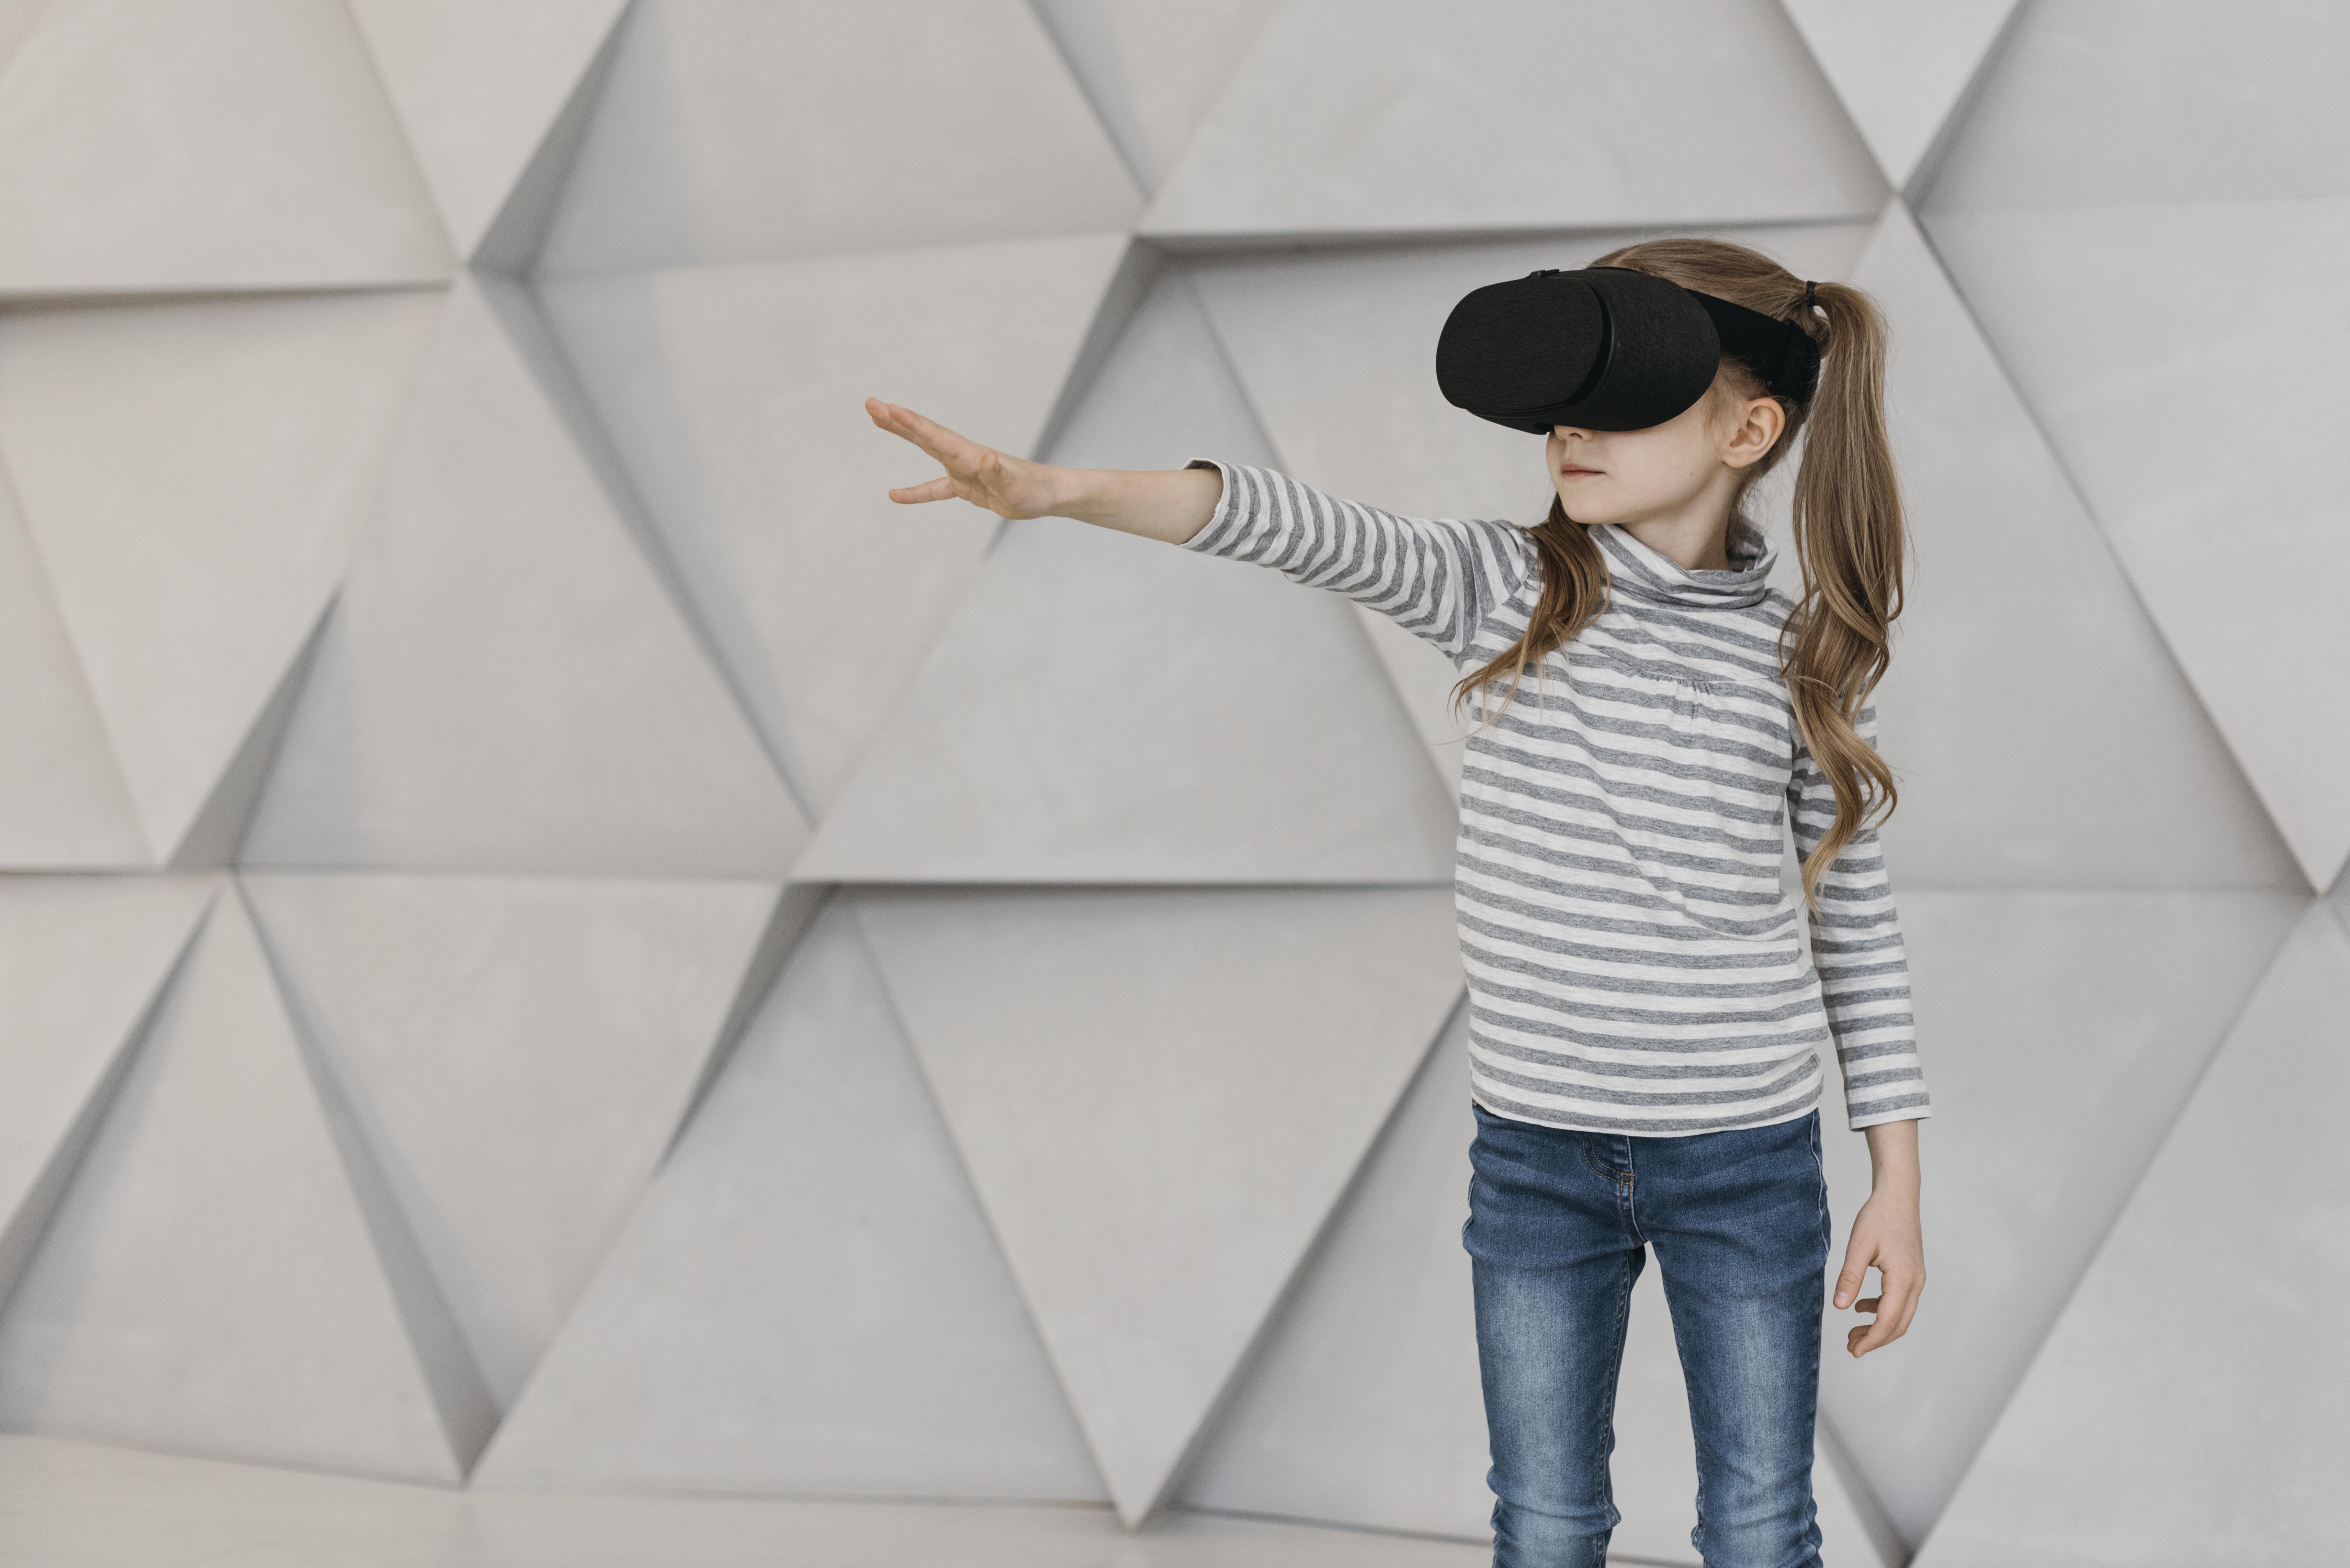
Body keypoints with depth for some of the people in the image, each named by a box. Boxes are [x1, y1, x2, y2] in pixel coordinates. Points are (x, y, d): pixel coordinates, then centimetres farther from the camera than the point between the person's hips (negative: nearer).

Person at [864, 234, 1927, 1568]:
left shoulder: (1799, 656, -4)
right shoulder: (1512, 591, -4)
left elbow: (1857, 917, 3)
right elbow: (1316, 535, -21)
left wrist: (1899, 1181, 3)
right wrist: (1063, 490, -37)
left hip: (1747, 1156, -1)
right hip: (1538, 1153, 1)